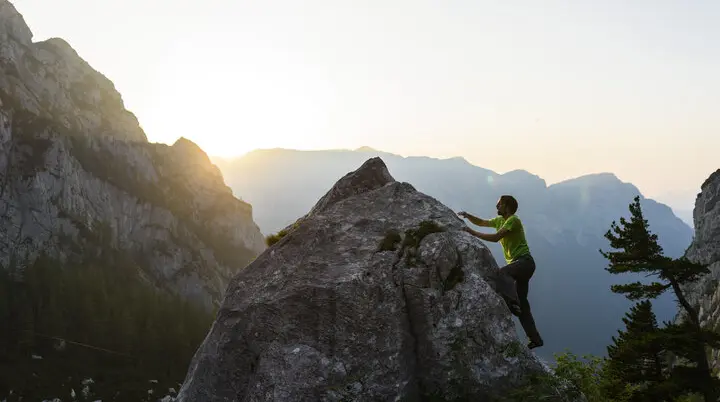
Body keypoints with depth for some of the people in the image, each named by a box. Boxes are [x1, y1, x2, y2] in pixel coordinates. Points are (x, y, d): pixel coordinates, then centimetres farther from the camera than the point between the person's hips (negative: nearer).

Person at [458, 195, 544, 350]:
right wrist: (467, 216, 6)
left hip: (524, 261, -9)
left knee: (502, 272, -39)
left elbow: (495, 237, -22)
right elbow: (482, 222, 23)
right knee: (522, 303, 9)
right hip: (517, 264, 9)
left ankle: (513, 302, -57)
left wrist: (473, 233, -20)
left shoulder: (513, 220, -12)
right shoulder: (500, 220, 15)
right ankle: (535, 339, 15)